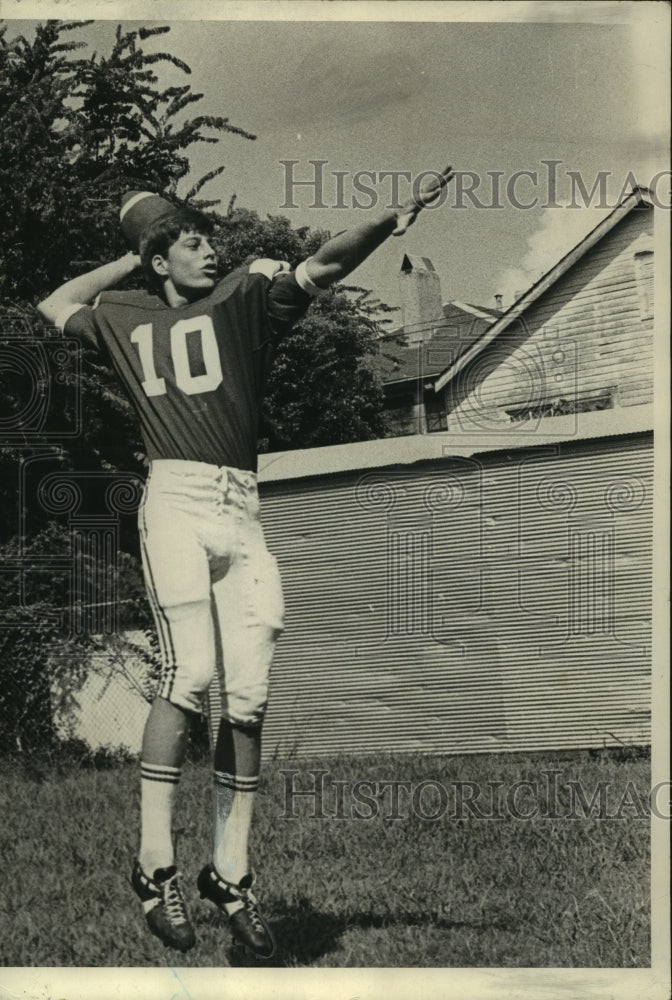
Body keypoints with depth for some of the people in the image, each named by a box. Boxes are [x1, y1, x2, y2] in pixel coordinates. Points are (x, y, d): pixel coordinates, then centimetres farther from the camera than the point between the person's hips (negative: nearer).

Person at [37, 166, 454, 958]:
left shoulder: (243, 298, 15)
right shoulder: (124, 318, 20)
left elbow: (322, 267, 0)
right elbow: (55, 306, 35)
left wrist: (393, 220, -16)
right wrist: (131, 259, 29)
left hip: (242, 512, 2)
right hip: (175, 500, -1)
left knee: (248, 697, -3)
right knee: (189, 675, -18)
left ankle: (230, 871, 5)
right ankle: (155, 866, -13)